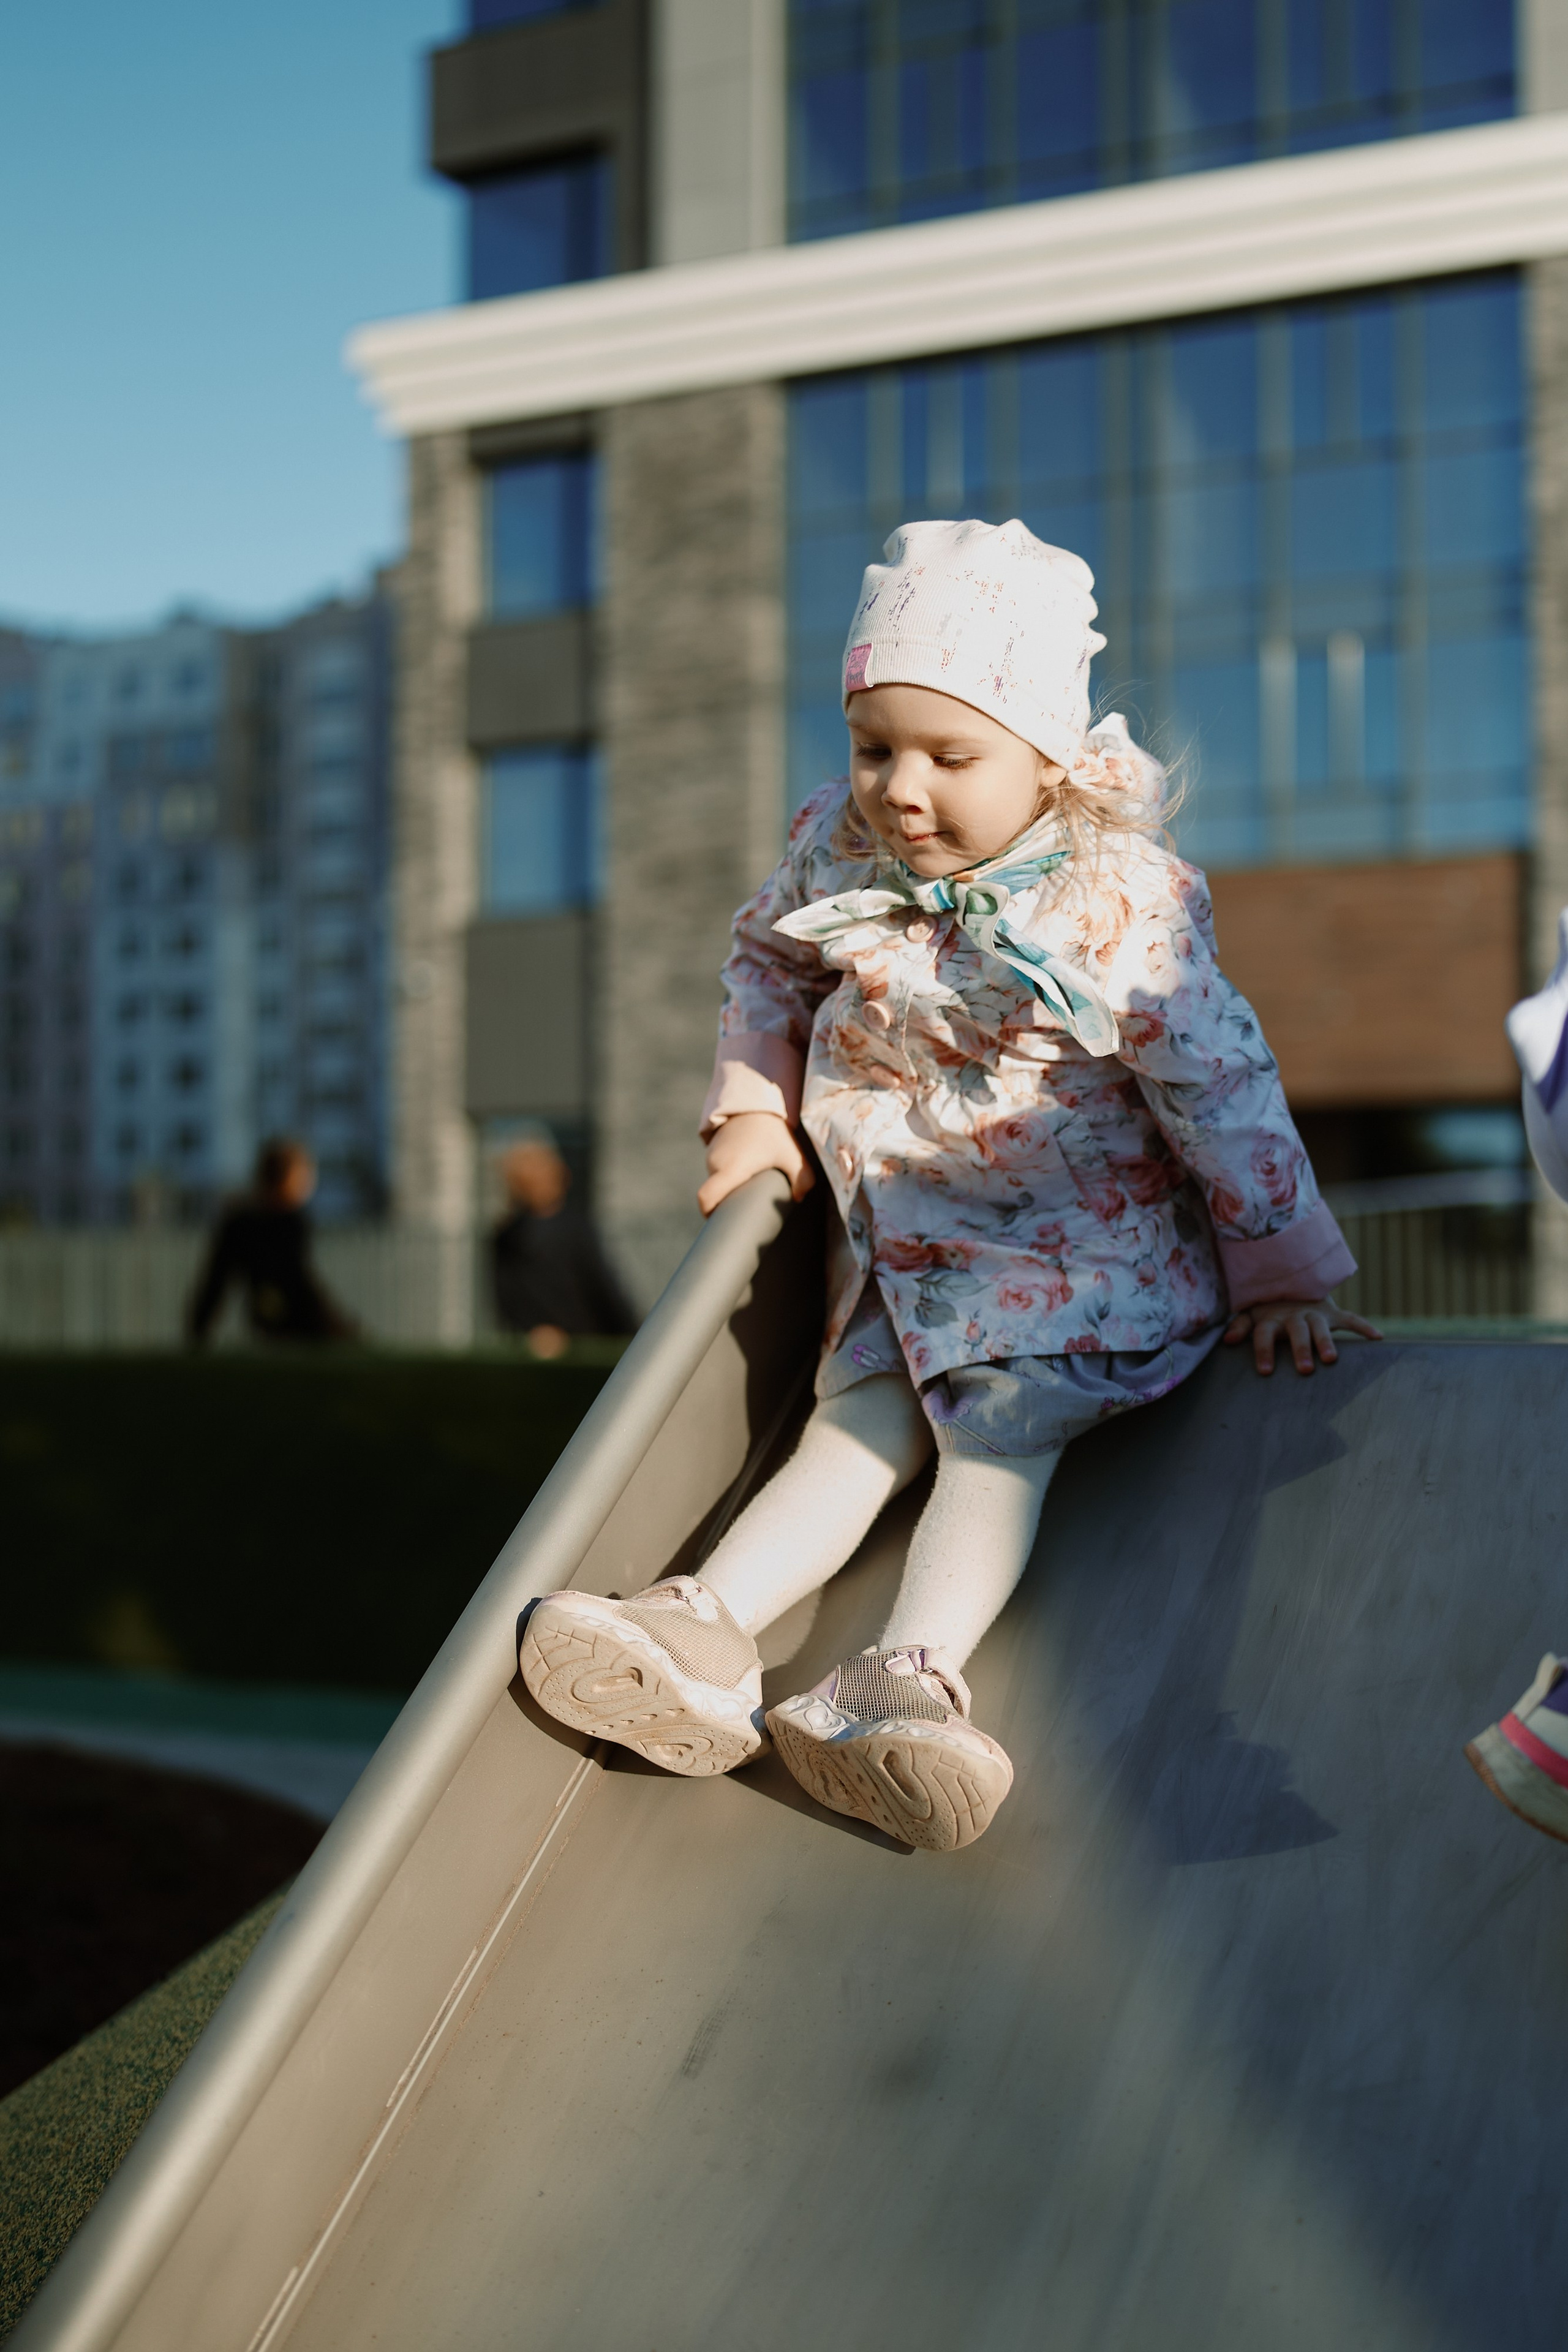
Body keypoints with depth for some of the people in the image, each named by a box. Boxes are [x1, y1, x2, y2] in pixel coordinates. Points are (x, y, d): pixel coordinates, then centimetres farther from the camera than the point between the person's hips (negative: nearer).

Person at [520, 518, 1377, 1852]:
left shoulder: (1119, 904, -20)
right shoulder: (836, 850, -6)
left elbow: (1222, 1086, -14)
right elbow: (766, 960, 16)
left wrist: (1281, 1270, -8)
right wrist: (753, 1109, 7)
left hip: (1079, 1242, -4)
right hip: (896, 1231, 5)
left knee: (1001, 1433, -20)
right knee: (864, 1418, -8)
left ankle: (907, 1681, -34)